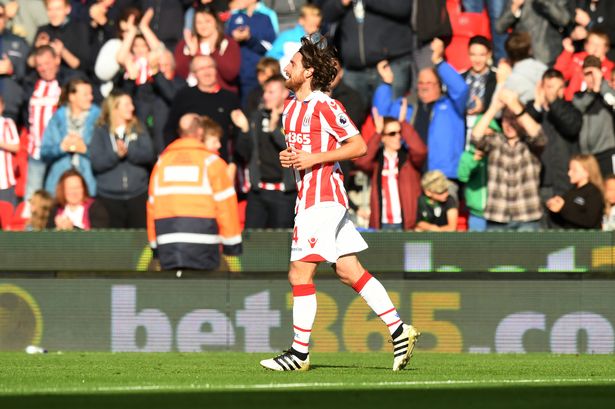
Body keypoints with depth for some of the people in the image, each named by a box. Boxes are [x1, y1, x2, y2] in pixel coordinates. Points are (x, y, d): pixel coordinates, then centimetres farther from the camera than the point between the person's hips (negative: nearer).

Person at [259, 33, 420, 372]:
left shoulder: (324, 106, -13)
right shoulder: (290, 107, 14)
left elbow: (359, 146, -14)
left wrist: (314, 159, -19)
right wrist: (288, 157, 6)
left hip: (322, 198, -9)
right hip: (309, 197, 9)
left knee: (300, 274, -8)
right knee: (349, 272, 9)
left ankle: (299, 353, -3)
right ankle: (399, 330, 12)